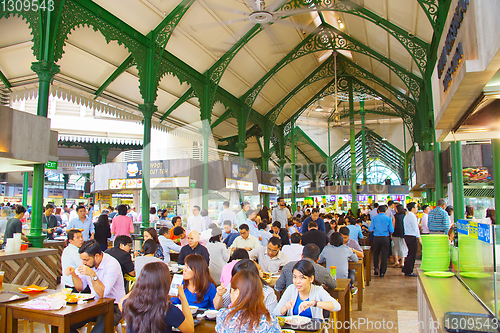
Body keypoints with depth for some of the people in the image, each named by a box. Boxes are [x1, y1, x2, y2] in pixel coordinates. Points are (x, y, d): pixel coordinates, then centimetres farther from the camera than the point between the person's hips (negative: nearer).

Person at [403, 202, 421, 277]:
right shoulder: (412, 216, -14)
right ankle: (408, 272, 3)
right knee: (412, 255, -2)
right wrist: (419, 237, -13)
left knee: (410, 253, 17)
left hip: (406, 236, 9)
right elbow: (416, 227, -15)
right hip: (412, 237, -9)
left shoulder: (406, 216, 14)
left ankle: (406, 270, 21)